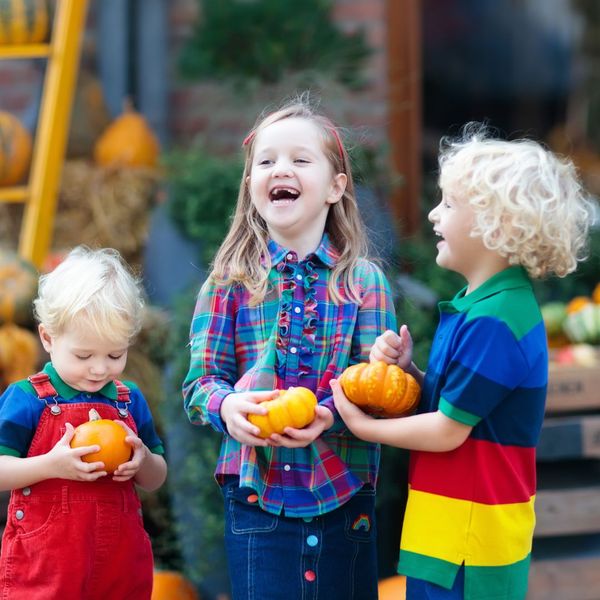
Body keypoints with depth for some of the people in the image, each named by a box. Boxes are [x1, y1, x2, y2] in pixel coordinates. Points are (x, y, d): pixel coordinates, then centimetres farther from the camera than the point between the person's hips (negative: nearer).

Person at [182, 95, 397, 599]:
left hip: (345, 500, 0)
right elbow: (200, 381, 2)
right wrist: (226, 406, -20)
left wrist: (330, 415, -23)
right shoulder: (230, 282, 2)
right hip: (257, 496, 0)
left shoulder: (364, 281, 1)